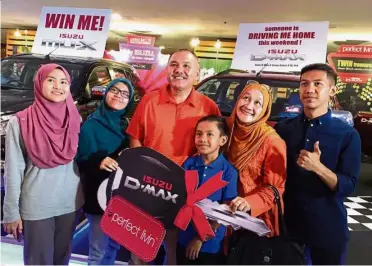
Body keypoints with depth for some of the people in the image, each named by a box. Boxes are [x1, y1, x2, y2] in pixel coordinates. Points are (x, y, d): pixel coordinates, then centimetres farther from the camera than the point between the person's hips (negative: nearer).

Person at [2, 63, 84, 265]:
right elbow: (13, 171, -9)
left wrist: (83, 195, 8)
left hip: (71, 202, 4)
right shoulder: (20, 122, -14)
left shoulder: (75, 119, -2)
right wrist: (11, 212, -6)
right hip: (36, 206, -3)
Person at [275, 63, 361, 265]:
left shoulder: (347, 135, -7)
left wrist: (318, 168, -27)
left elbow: (348, 186, -11)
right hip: (287, 223, 2)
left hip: (328, 227, -2)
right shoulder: (283, 128, 1)